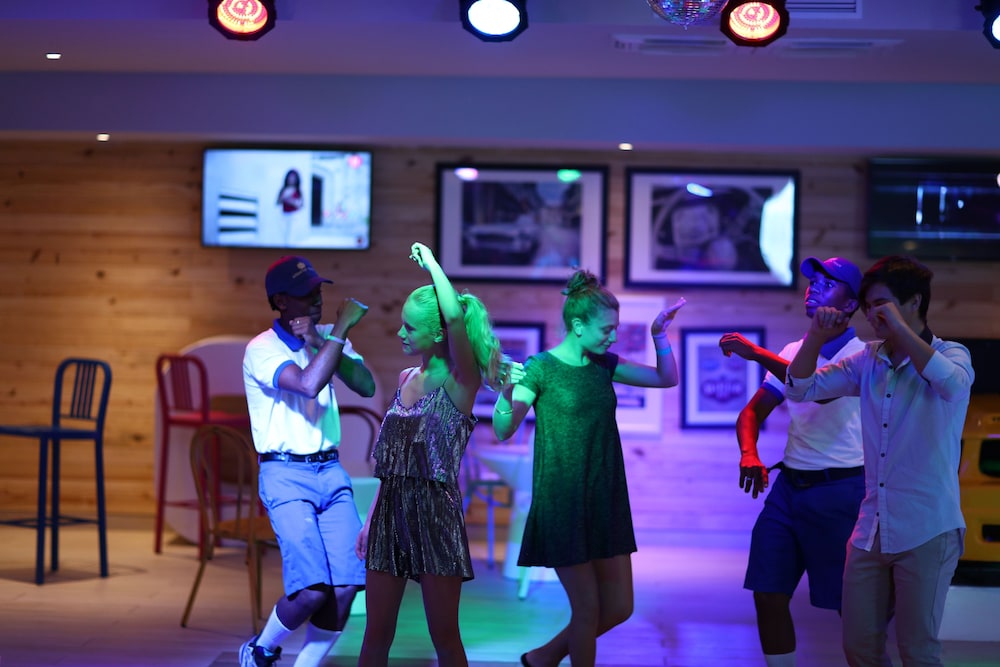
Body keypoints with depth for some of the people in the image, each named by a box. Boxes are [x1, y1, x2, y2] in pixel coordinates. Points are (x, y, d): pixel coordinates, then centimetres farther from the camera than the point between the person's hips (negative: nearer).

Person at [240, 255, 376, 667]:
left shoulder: (327, 337, 10)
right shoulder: (262, 349, -9)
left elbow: (367, 387, -3)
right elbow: (308, 384, -26)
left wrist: (319, 341, -11)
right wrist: (341, 328, -19)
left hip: (330, 470, 6)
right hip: (286, 476, -5)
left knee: (346, 587, -7)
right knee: (313, 589, -17)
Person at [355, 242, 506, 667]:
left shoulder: (460, 382, -8)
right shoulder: (406, 378, 12)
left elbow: (455, 316, -27)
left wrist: (431, 262, -14)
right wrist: (370, 520, 16)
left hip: (436, 514, -6)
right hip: (391, 512, 6)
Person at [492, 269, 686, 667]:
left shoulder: (604, 364, 9)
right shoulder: (541, 368, -9)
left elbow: (666, 378, 14)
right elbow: (504, 430, -11)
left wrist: (660, 335, -1)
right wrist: (507, 393, -30)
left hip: (606, 503, 7)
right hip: (562, 504, -7)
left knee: (619, 607, 9)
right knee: (588, 608, -2)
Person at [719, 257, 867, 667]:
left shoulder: (863, 353, -7)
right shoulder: (793, 353, 12)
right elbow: (753, 412, 13)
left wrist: (757, 354, -23)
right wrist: (749, 454, -8)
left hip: (839, 493, -6)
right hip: (788, 487, 6)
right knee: (768, 595, 4)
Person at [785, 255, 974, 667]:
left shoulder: (950, 355, -4)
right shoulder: (868, 362, 9)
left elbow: (951, 382, -28)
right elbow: (800, 389, 9)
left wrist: (899, 327, -24)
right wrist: (817, 337, -6)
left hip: (926, 532, -5)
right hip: (871, 531, 5)